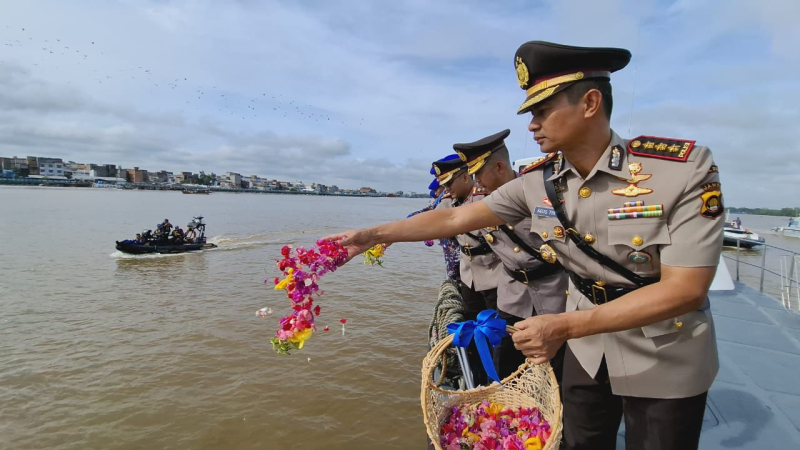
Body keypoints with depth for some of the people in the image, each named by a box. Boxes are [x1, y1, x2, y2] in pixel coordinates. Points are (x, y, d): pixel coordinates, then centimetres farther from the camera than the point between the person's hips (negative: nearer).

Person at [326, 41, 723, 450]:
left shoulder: (683, 169, -24)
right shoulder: (536, 182, -11)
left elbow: (685, 289, -25)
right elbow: (456, 218, -5)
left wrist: (565, 326, -30)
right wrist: (374, 235, -5)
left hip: (664, 362, -3)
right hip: (587, 351, 4)